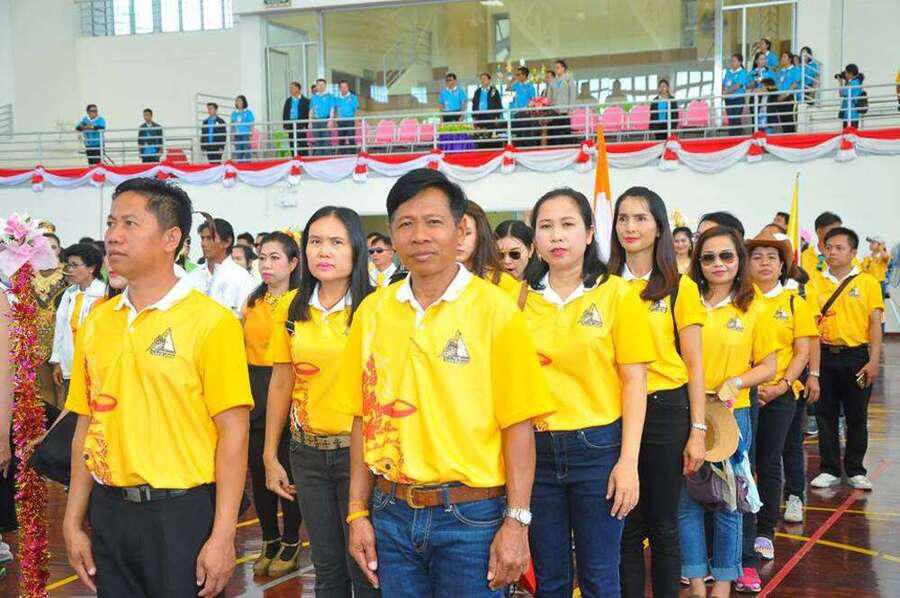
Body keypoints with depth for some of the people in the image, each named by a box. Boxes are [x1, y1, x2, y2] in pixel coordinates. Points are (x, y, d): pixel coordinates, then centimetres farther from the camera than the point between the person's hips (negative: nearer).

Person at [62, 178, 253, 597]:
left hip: (183, 512, -5)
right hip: (109, 511, 5)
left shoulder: (210, 322, -10)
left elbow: (233, 434, -11)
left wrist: (222, 536, -14)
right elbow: (86, 426, 12)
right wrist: (73, 522, 10)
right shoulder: (96, 323, 7)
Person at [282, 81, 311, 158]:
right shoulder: (288, 100, 14)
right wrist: (285, 125, 5)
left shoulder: (305, 101, 0)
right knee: (292, 146, 4)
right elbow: (285, 113, 14)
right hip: (290, 126, 4)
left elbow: (308, 114, -3)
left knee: (302, 145, -5)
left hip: (301, 126, -4)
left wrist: (305, 126, -11)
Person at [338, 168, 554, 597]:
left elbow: (518, 426, -8)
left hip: (471, 514, -3)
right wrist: (358, 512, 7)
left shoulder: (494, 310, -8)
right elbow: (364, 419, 9)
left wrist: (517, 522, -11)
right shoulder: (372, 311, 4)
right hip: (391, 513, 4)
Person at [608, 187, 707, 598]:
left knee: (663, 525, 8)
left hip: (665, 410, -2)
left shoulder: (680, 288, 0)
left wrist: (698, 431, -5)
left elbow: (694, 365, 0)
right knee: (625, 526, 7)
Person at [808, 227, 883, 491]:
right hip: (825, 356, 2)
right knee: (826, 414, 7)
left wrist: (873, 361, -10)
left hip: (856, 356, -1)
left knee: (857, 416, 6)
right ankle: (830, 470, 17)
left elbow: (875, 323, -3)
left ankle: (855, 471, 19)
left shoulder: (868, 282, -1)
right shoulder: (815, 282, 4)